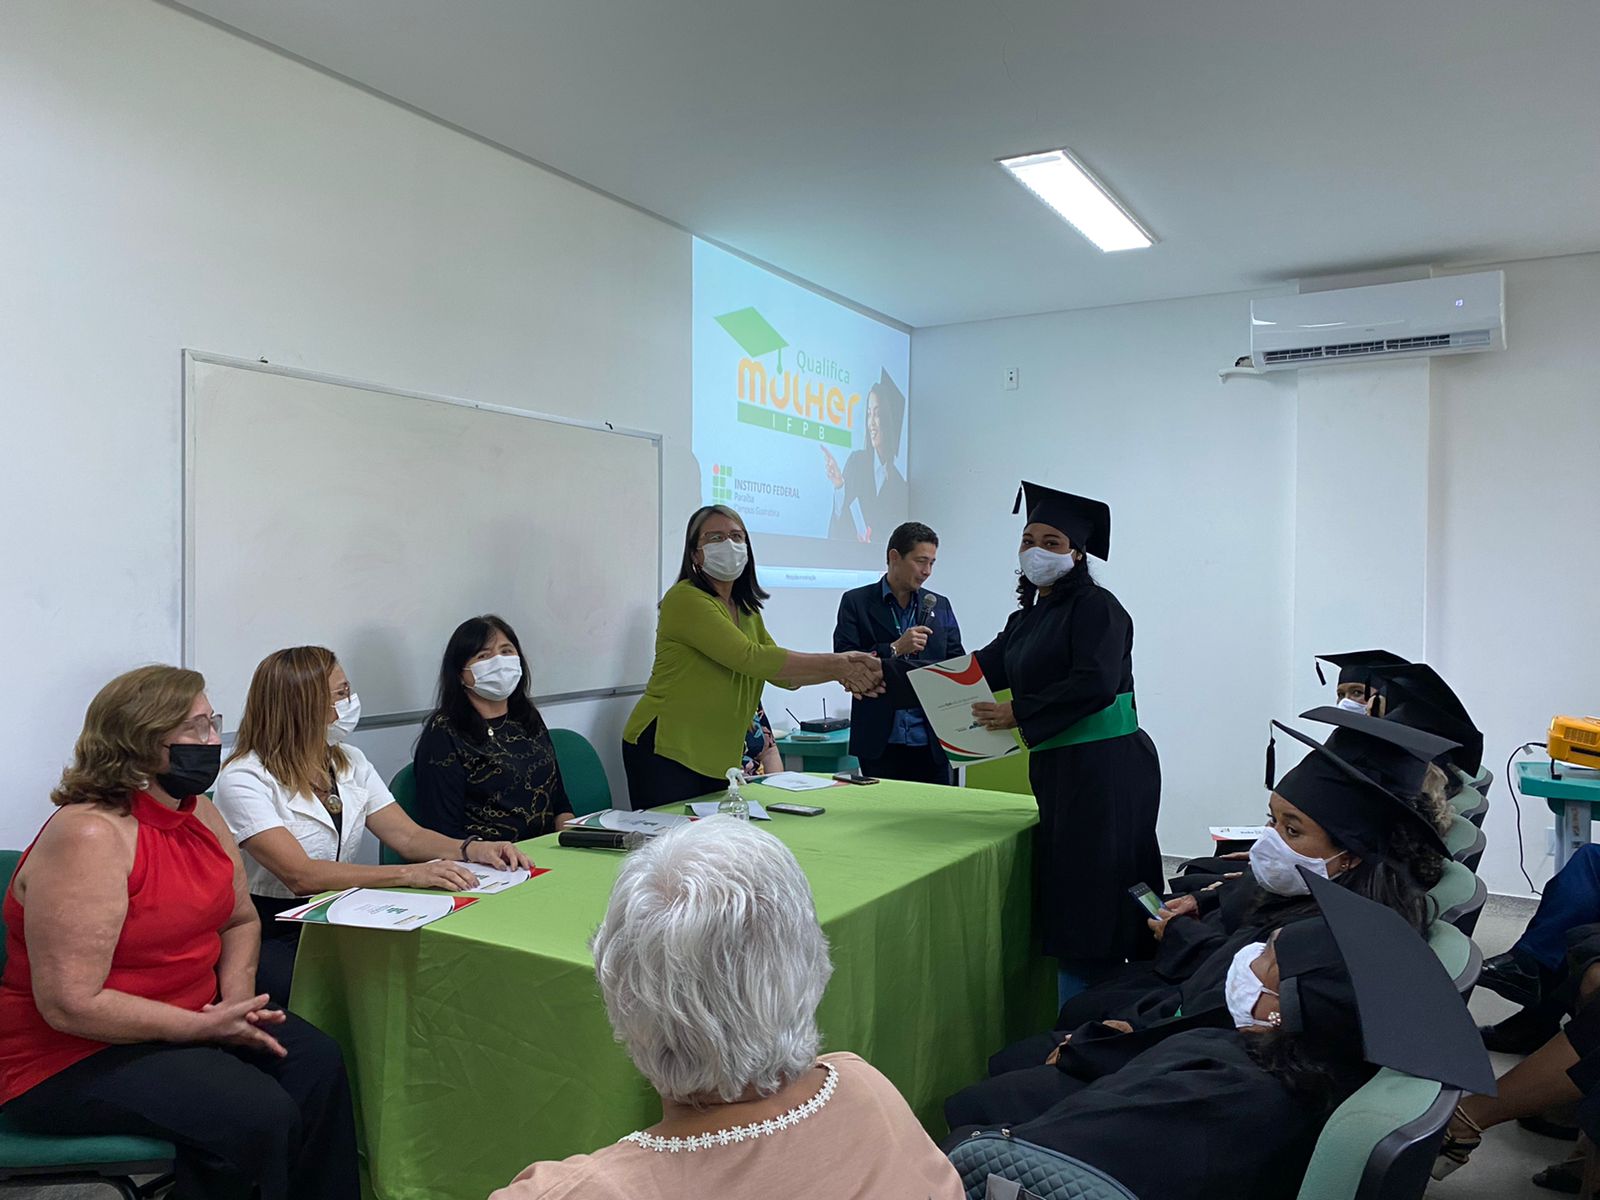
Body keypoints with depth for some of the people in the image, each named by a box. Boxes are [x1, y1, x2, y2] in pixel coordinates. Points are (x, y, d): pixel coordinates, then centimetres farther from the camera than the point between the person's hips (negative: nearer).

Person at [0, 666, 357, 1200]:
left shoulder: (200, 815, 3)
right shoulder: (88, 836, -23)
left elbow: (240, 920, 14)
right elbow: (71, 1005, -25)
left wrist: (237, 999, -5)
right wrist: (205, 1027, -21)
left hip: (189, 1020, 8)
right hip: (75, 1056, -7)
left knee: (316, 1060, -13)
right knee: (256, 1114, -25)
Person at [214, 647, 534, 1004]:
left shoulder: (349, 762, 9)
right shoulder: (243, 780, -13)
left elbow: (407, 836, 5)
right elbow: (301, 875, -24)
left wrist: (472, 849, -15)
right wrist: (409, 874, -33)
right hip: (269, 938, -6)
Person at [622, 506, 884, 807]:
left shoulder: (747, 610, 13)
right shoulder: (685, 598, -14)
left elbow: (783, 673, 7)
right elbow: (750, 658, -22)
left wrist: (842, 673, -10)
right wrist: (835, 664, -20)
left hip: (718, 759, 8)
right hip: (665, 751, -8)